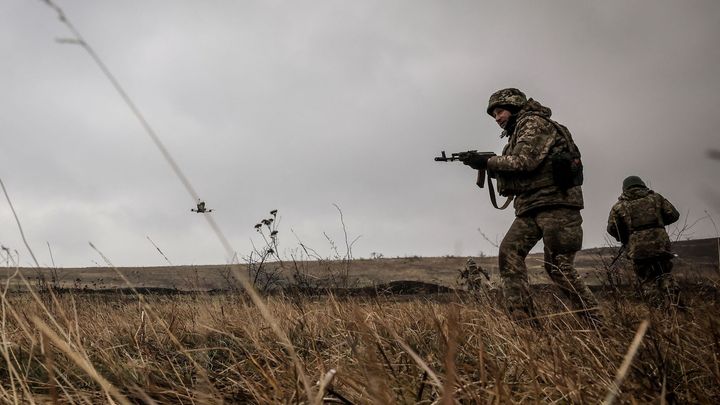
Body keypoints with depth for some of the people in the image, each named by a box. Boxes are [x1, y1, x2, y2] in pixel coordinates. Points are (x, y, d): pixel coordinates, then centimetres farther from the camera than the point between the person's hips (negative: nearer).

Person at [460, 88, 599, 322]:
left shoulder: (534, 123, -2)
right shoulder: (516, 134, 25)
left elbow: (524, 161, -17)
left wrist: (487, 162, -8)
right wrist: (491, 170, 8)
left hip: (555, 203, -9)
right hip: (530, 207, 9)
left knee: (559, 267, -10)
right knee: (509, 252, -6)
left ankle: (594, 324, 2)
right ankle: (524, 321, -9)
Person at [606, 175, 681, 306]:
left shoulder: (619, 206, 9)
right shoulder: (655, 197, 13)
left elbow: (612, 228, 5)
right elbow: (673, 215, 11)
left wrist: (624, 239, 22)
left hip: (638, 249, -1)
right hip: (660, 244, 1)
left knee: (647, 281, 10)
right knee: (665, 276, 16)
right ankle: (673, 305, 0)